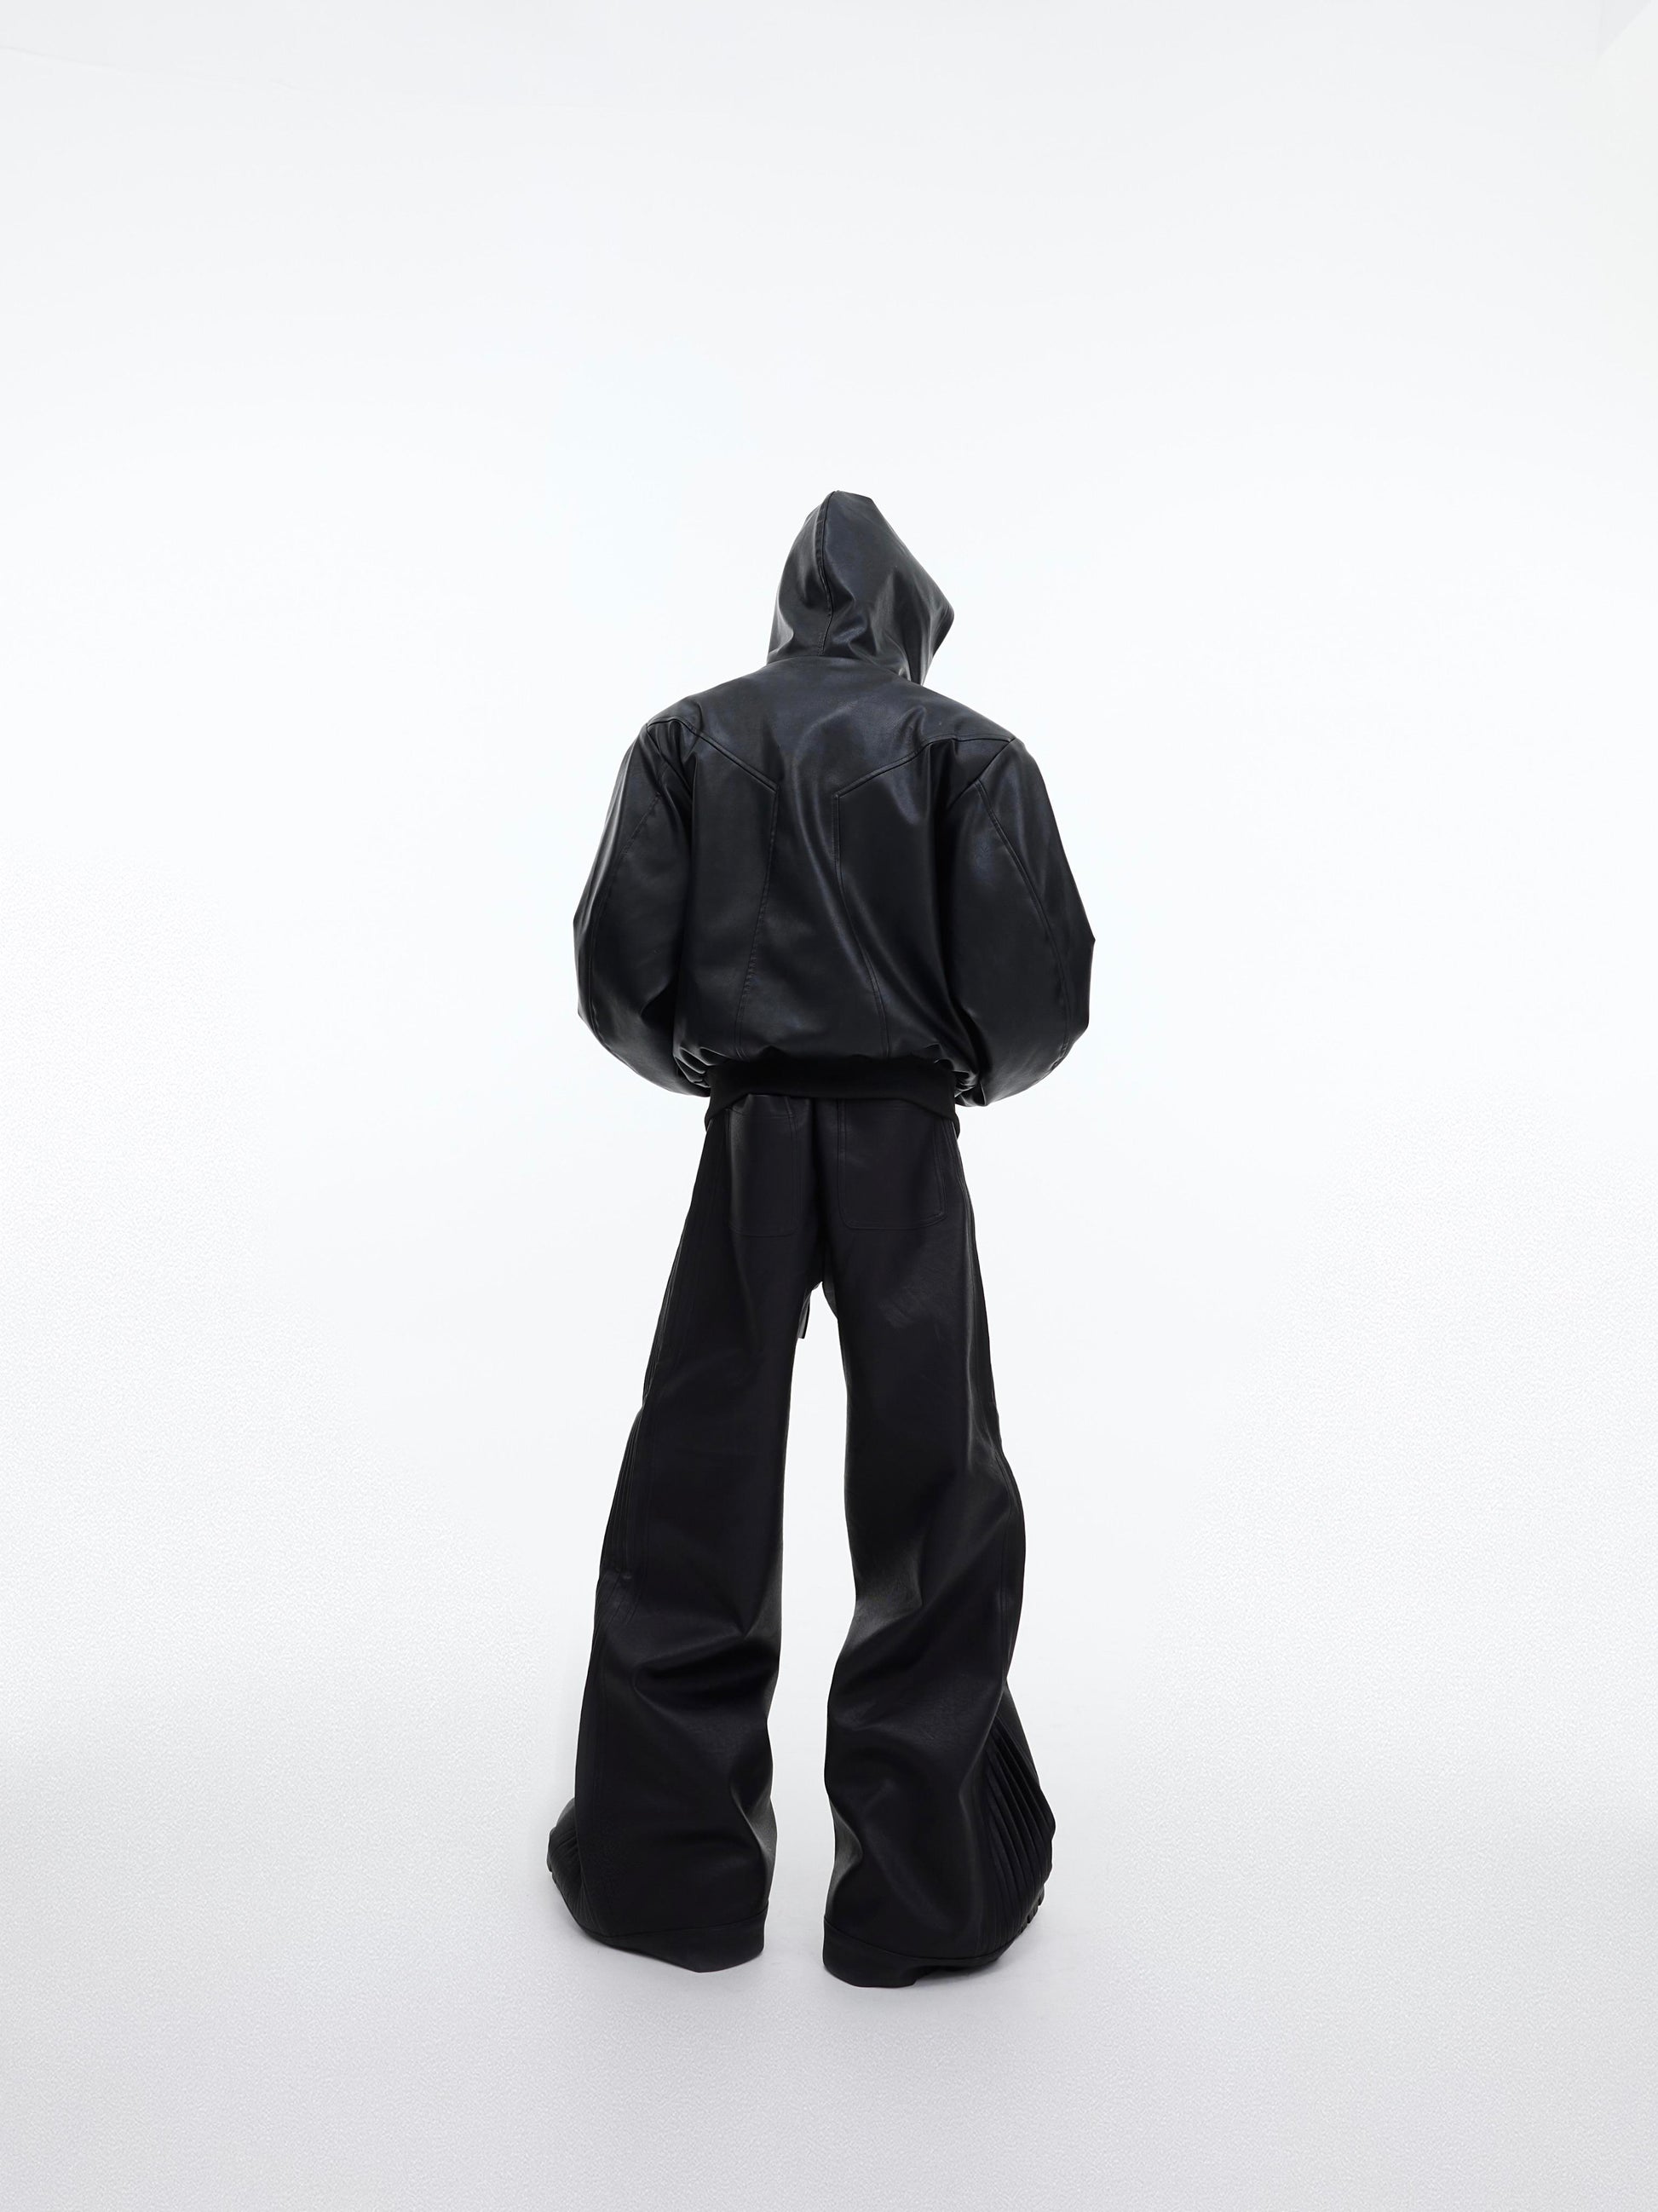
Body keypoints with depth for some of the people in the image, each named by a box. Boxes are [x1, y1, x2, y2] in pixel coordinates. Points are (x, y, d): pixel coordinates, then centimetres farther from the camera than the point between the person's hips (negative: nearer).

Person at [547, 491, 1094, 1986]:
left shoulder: (690, 740, 6)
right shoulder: (970, 751, 2)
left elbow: (619, 964, -2)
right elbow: (1042, 981, -8)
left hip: (749, 1142, 1)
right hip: (906, 1148, -1)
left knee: (695, 1512, 11)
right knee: (936, 1517, 10)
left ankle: (671, 1867, 23)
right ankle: (923, 1891, 20)